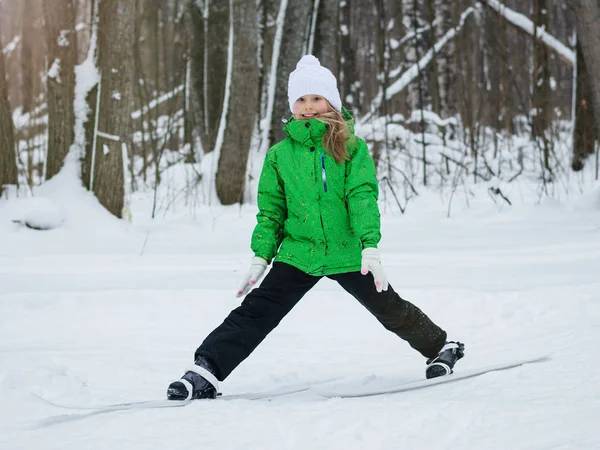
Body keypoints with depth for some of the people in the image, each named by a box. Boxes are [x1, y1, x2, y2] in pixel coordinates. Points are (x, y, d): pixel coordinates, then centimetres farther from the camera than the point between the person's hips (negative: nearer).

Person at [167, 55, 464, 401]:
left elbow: (363, 197, -12)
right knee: (256, 312, -9)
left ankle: (441, 347, 34)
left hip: (348, 254, -1)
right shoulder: (279, 154, 4)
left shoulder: (352, 148, -3)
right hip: (298, 253, 2)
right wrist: (261, 256, 3)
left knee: (391, 310, 10)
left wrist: (370, 247, -22)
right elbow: (271, 209, 9)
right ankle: (205, 372, -12)